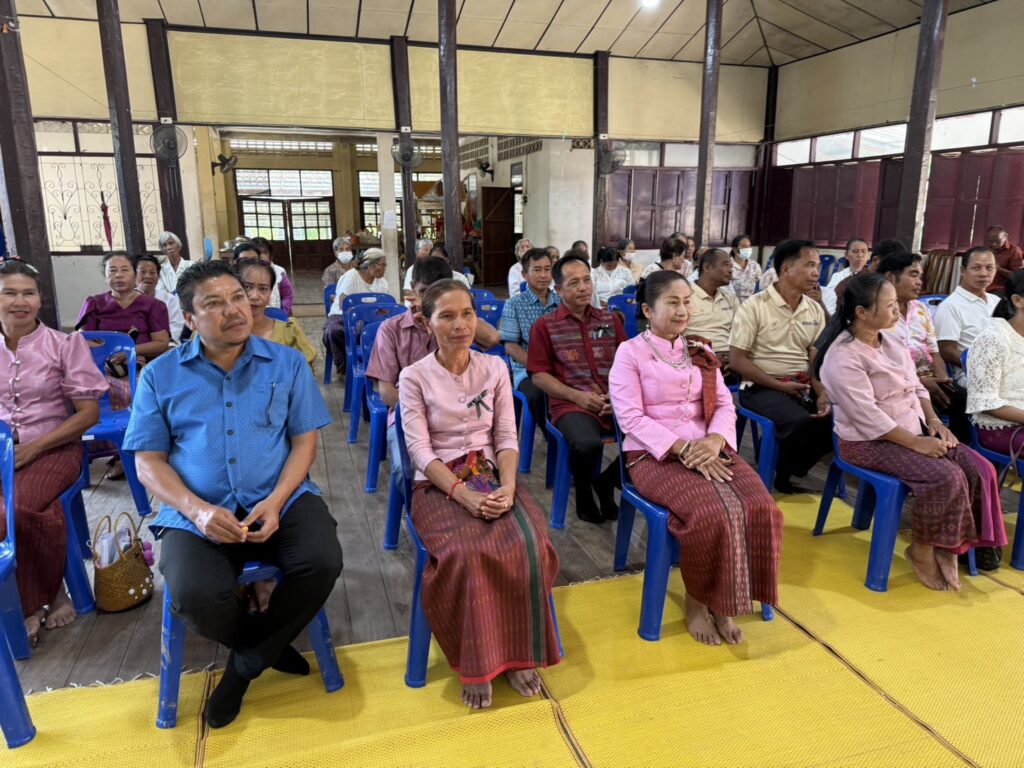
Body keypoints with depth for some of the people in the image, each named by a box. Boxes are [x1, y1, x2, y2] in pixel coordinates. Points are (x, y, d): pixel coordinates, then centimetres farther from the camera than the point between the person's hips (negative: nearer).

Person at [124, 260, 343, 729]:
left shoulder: (287, 364, 6)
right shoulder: (160, 375, 6)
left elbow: (304, 442, 4)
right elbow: (148, 462, 4)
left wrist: (276, 502, -14)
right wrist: (197, 509, -15)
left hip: (280, 500, 1)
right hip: (197, 512, 0)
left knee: (322, 562, -27)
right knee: (196, 599, -29)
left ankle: (248, 660, 2)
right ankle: (268, 644, 8)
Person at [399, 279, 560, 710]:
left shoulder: (495, 369, 8)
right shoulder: (414, 378, -1)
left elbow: (507, 438, 4)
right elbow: (420, 451, -8)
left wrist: (507, 485, -15)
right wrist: (463, 493, -22)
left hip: (491, 478, 3)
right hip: (439, 484, -2)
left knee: (530, 545, -27)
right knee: (467, 554, -32)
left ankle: (519, 653, -6)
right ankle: (475, 662, -10)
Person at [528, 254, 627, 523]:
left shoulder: (610, 320, 17)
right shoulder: (545, 326, 6)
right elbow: (539, 375, 2)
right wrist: (577, 396, -11)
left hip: (615, 402, 4)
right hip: (570, 404, -3)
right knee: (588, 444, -37)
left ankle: (607, 481, 6)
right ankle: (583, 490, 2)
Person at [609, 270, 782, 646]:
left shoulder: (701, 351, 17)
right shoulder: (630, 353, -1)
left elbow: (725, 404, 10)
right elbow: (631, 417, -11)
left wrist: (715, 440, -12)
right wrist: (683, 449, -20)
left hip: (708, 450, 6)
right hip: (654, 455, -5)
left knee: (761, 508, -20)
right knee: (712, 514, -30)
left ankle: (723, 601, -1)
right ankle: (697, 600, -2)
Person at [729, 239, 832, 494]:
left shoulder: (815, 310, 10)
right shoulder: (754, 306, -8)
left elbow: (816, 359, 7)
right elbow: (737, 360, -11)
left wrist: (822, 394, -12)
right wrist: (780, 385, -15)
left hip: (804, 385, 6)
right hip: (763, 387, -6)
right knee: (801, 423, -32)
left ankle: (788, 469, 6)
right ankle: (780, 475, -1)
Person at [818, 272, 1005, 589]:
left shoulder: (891, 341, 8)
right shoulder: (843, 358, -20)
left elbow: (916, 388, 15)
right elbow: (868, 417, -24)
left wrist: (934, 422, -1)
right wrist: (916, 443, -22)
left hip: (914, 430, 9)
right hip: (870, 441, -9)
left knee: (980, 470, -7)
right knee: (946, 477, -25)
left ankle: (950, 543, 4)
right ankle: (922, 550, -3)